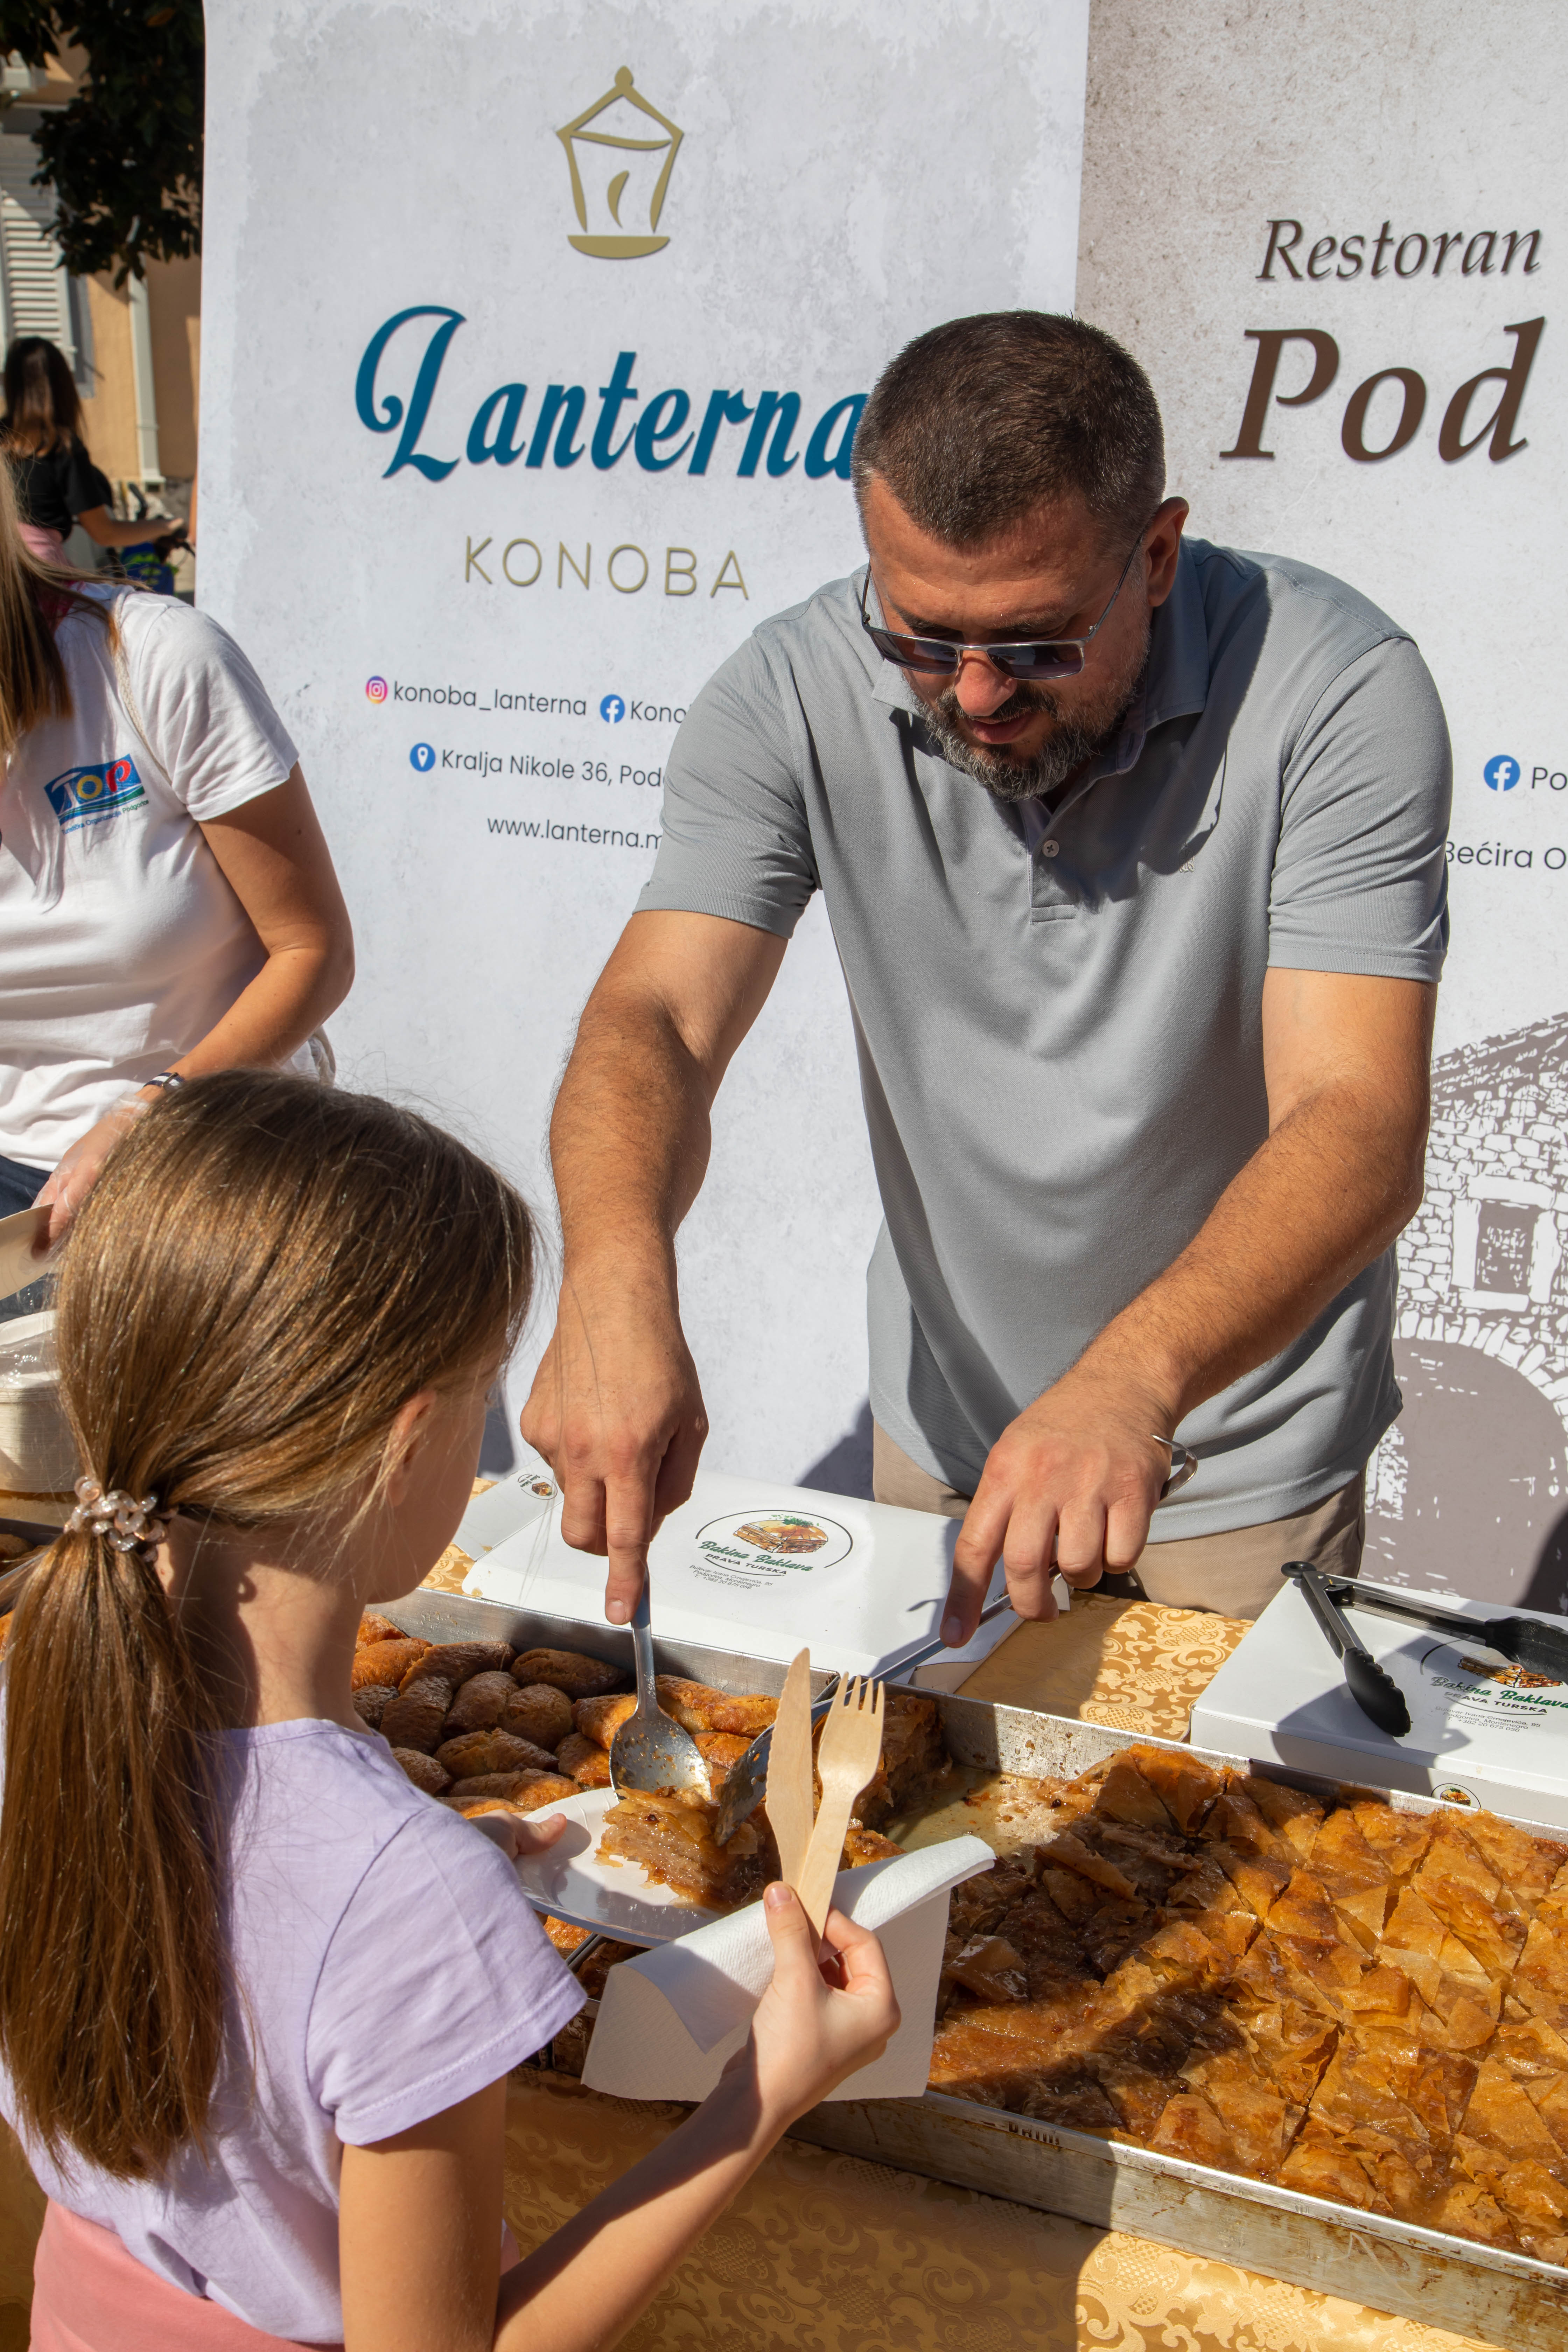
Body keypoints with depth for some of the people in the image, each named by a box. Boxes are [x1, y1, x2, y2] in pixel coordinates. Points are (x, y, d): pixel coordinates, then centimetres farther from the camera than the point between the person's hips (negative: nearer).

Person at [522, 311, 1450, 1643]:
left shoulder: (1339, 692, -26)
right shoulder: (795, 699, -18)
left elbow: (1360, 1127, -32)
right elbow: (657, 1020, -24)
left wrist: (1135, 1379, -49)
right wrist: (616, 1281, -46)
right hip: (940, 1421, 3)